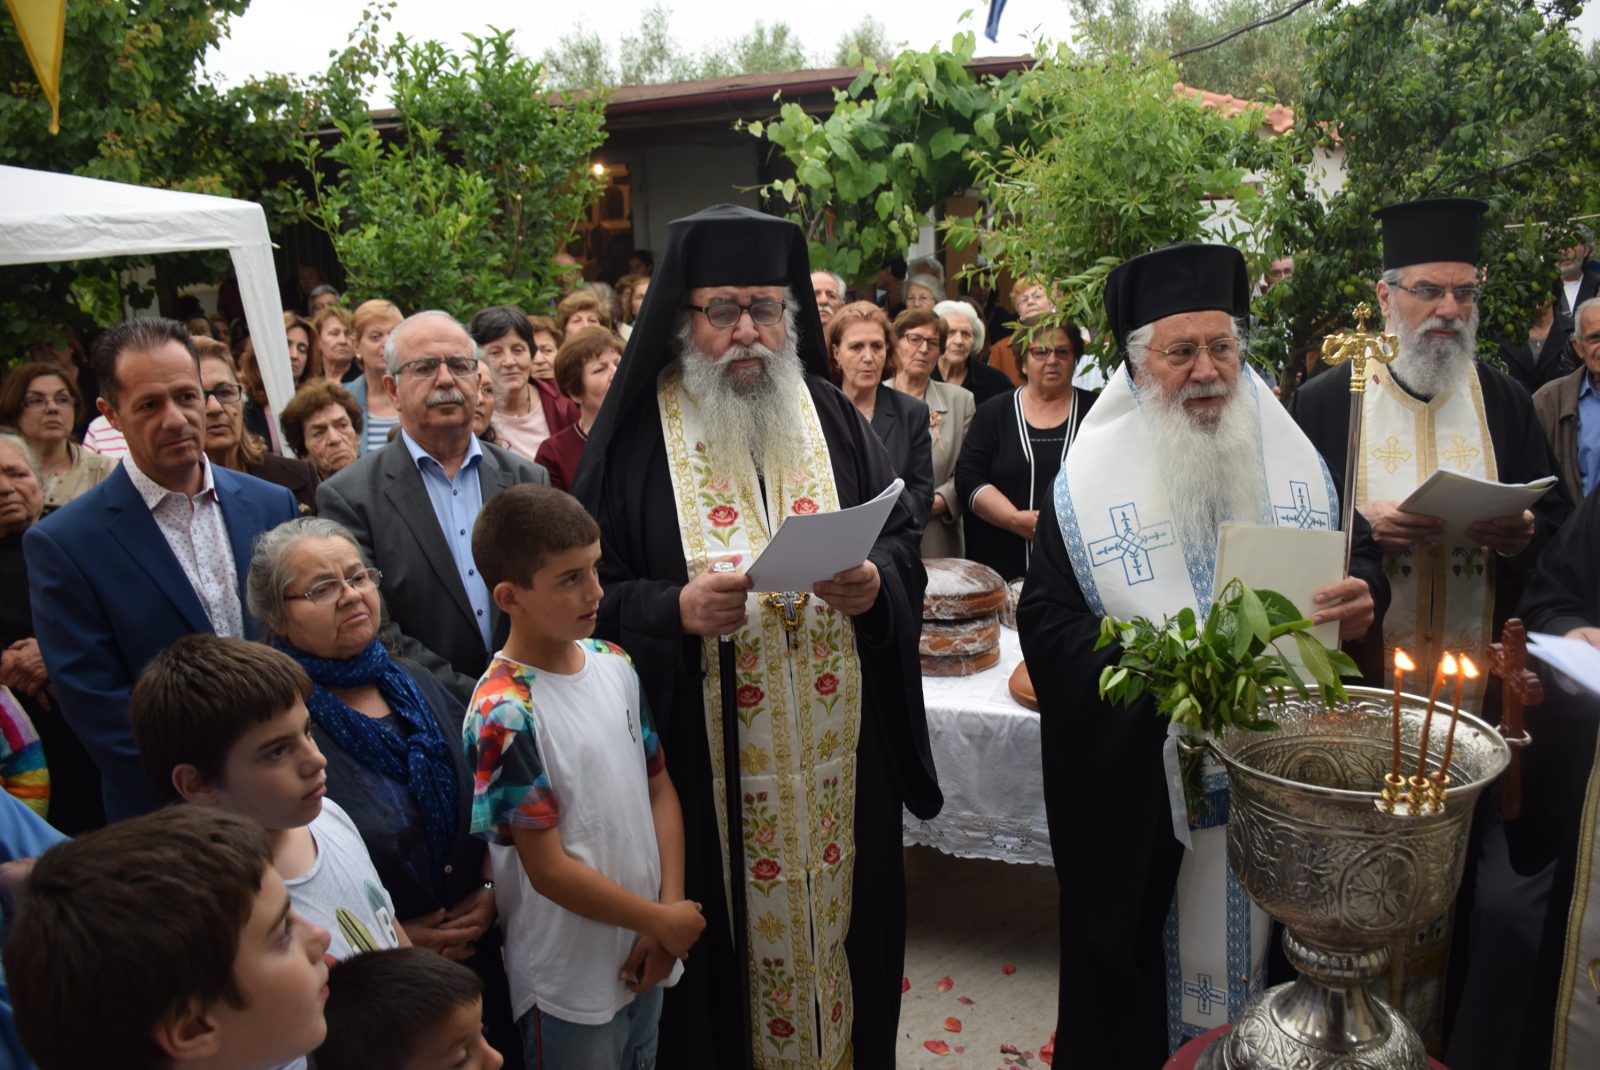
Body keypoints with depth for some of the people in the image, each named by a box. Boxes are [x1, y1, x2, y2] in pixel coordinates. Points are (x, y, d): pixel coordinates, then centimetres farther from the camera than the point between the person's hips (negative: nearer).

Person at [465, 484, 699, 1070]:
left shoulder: (614, 665, -2)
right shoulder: (505, 715, -22)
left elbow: (659, 788, 4)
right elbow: (549, 870, -19)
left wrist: (668, 913, -6)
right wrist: (664, 922, -10)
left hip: (645, 955, 6)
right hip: (570, 983, -6)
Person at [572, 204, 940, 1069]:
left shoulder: (832, 417, 5)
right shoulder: (637, 435, -5)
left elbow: (903, 536, 8)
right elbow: (591, 593, -5)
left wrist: (877, 583, -14)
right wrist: (674, 611, -23)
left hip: (838, 759, 3)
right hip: (702, 770, -3)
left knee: (839, 924, 17)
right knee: (721, 953, 10)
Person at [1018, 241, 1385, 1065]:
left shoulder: (1294, 458, 3)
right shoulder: (1091, 481, -7)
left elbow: (1360, 555, 10)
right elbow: (1045, 621, -10)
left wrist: (1363, 599, -13)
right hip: (1142, 788, -3)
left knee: (1269, 948, 19)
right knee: (1140, 971, 12)